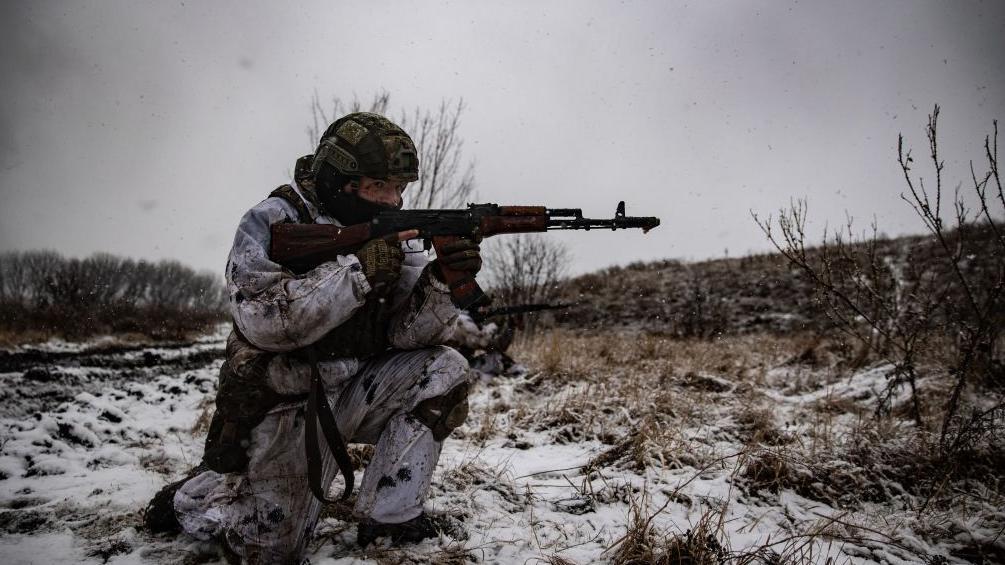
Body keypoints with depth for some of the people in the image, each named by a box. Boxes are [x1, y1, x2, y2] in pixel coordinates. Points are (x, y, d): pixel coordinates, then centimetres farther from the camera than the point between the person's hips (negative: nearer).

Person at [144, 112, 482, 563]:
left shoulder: (393, 237, -2)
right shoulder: (272, 222, -15)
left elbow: (409, 333, -11)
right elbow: (265, 322, -30)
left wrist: (444, 279, -30)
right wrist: (361, 268, -35)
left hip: (356, 391, 5)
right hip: (285, 404, -4)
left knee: (443, 369, -16)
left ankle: (388, 515, -3)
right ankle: (193, 494, 27)